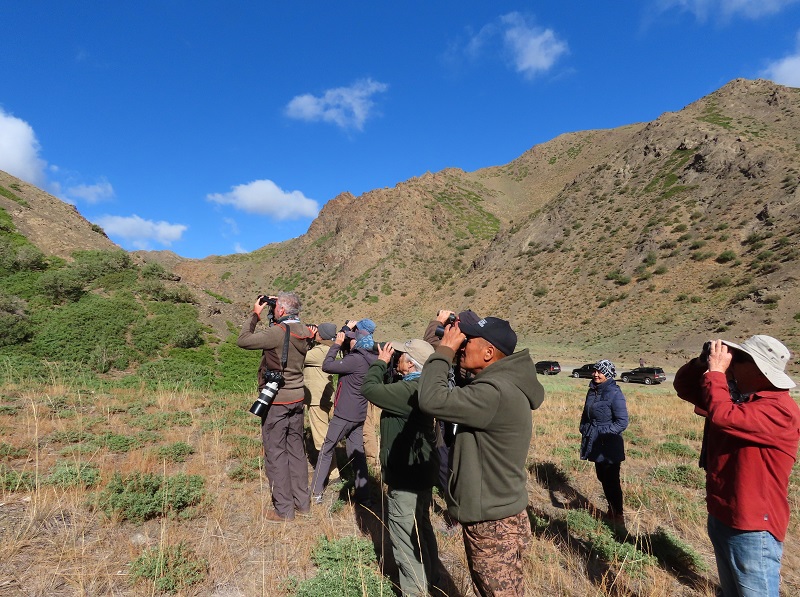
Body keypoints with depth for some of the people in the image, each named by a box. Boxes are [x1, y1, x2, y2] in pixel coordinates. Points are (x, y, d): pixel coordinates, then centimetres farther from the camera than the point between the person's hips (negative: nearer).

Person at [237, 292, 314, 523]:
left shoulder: (277, 332, -21)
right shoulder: (304, 332, 2)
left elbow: (243, 340, -15)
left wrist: (255, 314, -5)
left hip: (276, 402, -7)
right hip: (297, 399, 7)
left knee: (276, 453, 4)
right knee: (296, 449, 15)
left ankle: (283, 510, 12)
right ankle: (302, 502, 25)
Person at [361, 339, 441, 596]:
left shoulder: (409, 389, -29)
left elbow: (369, 389, -24)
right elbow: (386, 389, 10)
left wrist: (381, 362, -11)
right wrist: (384, 364, -1)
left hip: (407, 476, -10)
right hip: (419, 470, 11)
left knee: (405, 535, 5)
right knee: (421, 530, 24)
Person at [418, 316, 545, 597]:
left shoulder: (495, 392, -29)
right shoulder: (500, 384, 4)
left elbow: (431, 400, -34)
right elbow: (459, 397, 17)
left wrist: (445, 349, -20)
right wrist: (450, 350, 3)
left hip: (494, 525, -10)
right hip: (489, 517, 10)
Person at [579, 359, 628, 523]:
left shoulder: (615, 394, -16)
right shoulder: (592, 391, 5)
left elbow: (622, 422, -18)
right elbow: (586, 415, 16)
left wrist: (602, 432, -20)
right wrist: (584, 431, 6)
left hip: (610, 447, -7)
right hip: (596, 446, 7)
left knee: (612, 481, 4)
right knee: (602, 478, 18)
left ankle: (618, 515, 21)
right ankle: (611, 509, 35)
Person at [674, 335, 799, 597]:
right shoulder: (733, 393, 4)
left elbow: (722, 416, -37)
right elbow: (683, 386, 9)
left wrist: (715, 371, -24)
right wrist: (702, 363, -10)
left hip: (752, 530, -9)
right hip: (720, 517, 9)